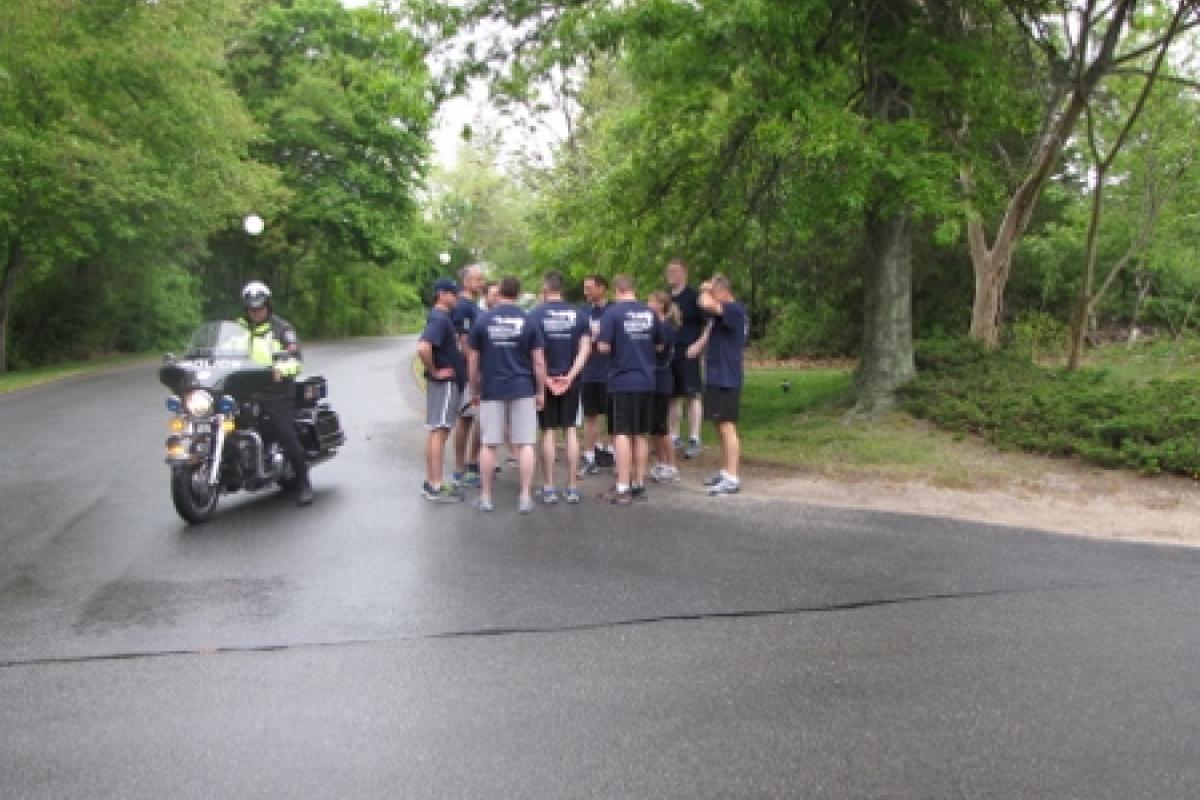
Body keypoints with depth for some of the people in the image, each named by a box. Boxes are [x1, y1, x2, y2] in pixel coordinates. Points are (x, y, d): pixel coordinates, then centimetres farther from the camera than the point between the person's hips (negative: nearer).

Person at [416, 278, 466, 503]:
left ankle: (430, 483, 18)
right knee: (439, 431, -7)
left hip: (450, 382, 10)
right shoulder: (439, 319, -17)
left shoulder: (444, 317, 14)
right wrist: (434, 371, -20)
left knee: (436, 432, 12)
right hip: (444, 382, -10)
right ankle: (436, 487, -5)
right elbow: (423, 347, -31)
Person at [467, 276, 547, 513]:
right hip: (523, 390, 0)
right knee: (525, 444, 4)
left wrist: (475, 390, 12)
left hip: (491, 391, 0)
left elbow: (472, 361, 2)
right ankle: (525, 497, 4)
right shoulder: (528, 322, -2)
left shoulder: (482, 321, -1)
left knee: (488, 444, 8)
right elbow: (538, 362, -2)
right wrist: (540, 391, 7)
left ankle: (485, 497, 13)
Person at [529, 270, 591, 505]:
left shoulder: (537, 314, -7)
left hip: (546, 379, -2)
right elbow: (585, 348, -5)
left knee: (548, 432, 4)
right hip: (570, 379, 2)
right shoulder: (579, 313, 2)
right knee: (570, 430, 8)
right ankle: (572, 487, 9)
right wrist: (570, 376, -9)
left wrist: (547, 379, -9)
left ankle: (549, 487, 7)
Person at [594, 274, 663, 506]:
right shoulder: (649, 312, 6)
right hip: (646, 381, 5)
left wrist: (599, 338, 7)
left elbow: (603, 347, -14)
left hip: (622, 381, -5)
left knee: (622, 434, -3)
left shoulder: (612, 311, -9)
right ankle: (639, 485, 18)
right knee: (640, 435, 12)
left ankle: (623, 489, -4)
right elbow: (659, 346, 13)